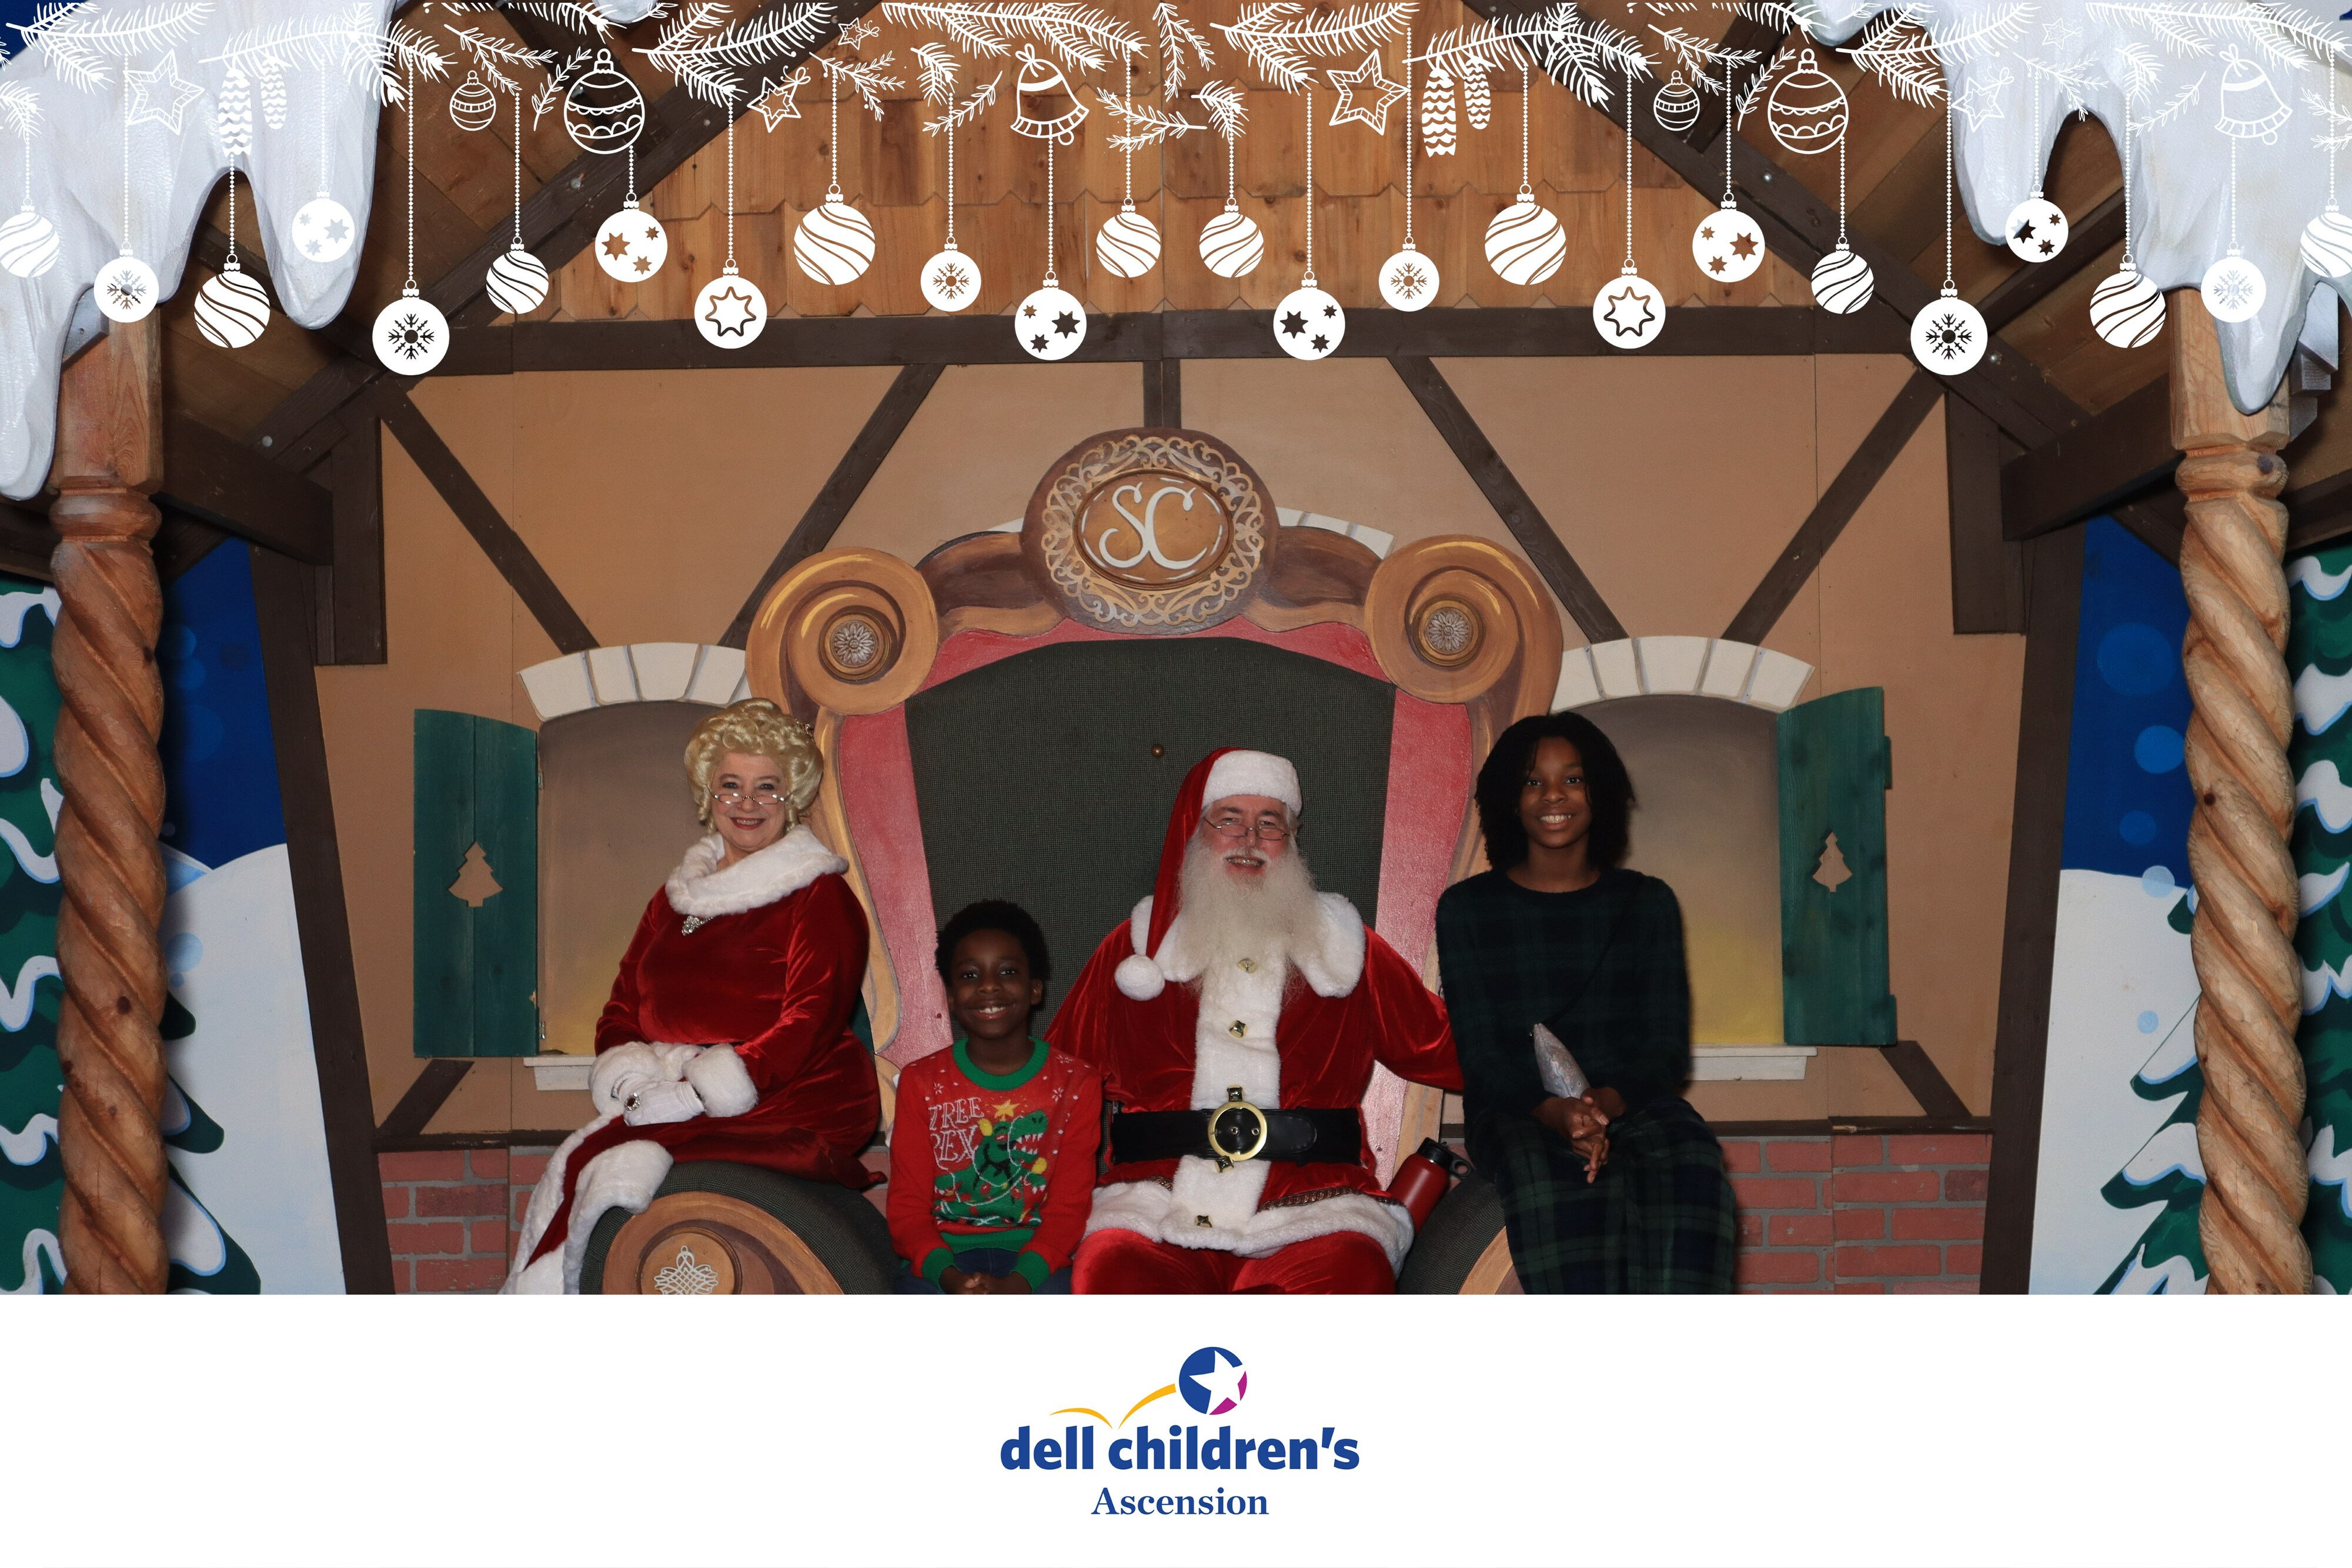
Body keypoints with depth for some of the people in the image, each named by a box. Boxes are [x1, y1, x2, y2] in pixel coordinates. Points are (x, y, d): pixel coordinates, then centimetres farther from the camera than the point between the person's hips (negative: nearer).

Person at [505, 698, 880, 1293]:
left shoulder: (820, 897, 1)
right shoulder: (676, 898, 19)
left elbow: (810, 1024, -10)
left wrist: (694, 1093, -16)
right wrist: (632, 1081, -6)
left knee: (624, 1171, -28)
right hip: (665, 1101, 5)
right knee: (572, 1169, -21)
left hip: (785, 1107, -5)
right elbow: (621, 1010, 17)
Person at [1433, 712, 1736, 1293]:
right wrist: (1557, 1113, -21)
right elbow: (1481, 1055, 1)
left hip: (1631, 1100, 2)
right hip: (1516, 1110, -1)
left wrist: (1604, 1104, -18)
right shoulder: (1467, 908, 9)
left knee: (1689, 1166, -34)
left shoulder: (1648, 903, 14)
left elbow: (1668, 1047, 5)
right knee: (1551, 1182, -37)